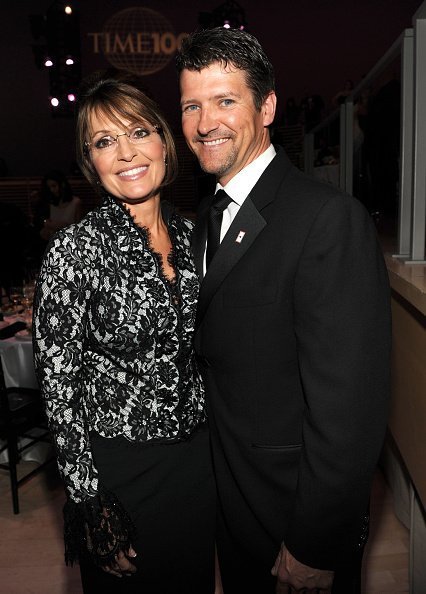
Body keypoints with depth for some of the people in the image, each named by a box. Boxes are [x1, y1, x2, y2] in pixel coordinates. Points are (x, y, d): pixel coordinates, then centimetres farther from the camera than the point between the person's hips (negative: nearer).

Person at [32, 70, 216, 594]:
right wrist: (89, 502, -13)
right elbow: (58, 382, -15)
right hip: (120, 466, -5)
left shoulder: (190, 234, -1)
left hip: (197, 454, 5)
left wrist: (218, 444, 10)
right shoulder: (76, 248, -18)